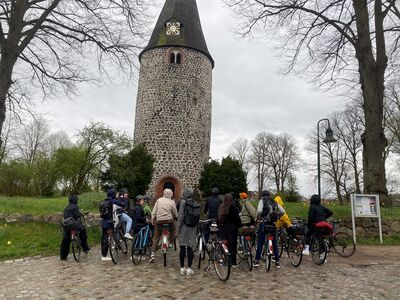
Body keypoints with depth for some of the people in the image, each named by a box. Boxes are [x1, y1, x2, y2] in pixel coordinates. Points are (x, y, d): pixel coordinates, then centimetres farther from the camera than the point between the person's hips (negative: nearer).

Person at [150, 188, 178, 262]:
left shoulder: (159, 200, 4)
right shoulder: (172, 202, -1)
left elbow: (153, 212, 1)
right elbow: (175, 214, 4)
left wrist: (152, 220, 7)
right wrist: (176, 218, 24)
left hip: (159, 221, 2)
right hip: (169, 220, -2)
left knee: (156, 238, 8)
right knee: (172, 230, 31)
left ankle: (153, 254, 3)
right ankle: (170, 243, 29)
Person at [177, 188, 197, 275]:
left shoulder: (183, 202, -10)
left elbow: (180, 216, -12)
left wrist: (177, 229, -7)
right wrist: (195, 229, 17)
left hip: (184, 228, -4)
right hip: (192, 228, 4)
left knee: (182, 248, 5)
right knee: (190, 248, 7)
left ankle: (182, 268, 12)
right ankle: (189, 268, 10)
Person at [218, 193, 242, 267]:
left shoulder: (221, 207, 4)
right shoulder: (233, 208, -11)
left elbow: (218, 218, 10)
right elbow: (237, 218, -9)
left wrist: (219, 225, 20)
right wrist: (240, 225, 5)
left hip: (222, 227, 5)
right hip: (232, 227, -5)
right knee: (232, 244, 1)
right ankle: (233, 262, 5)